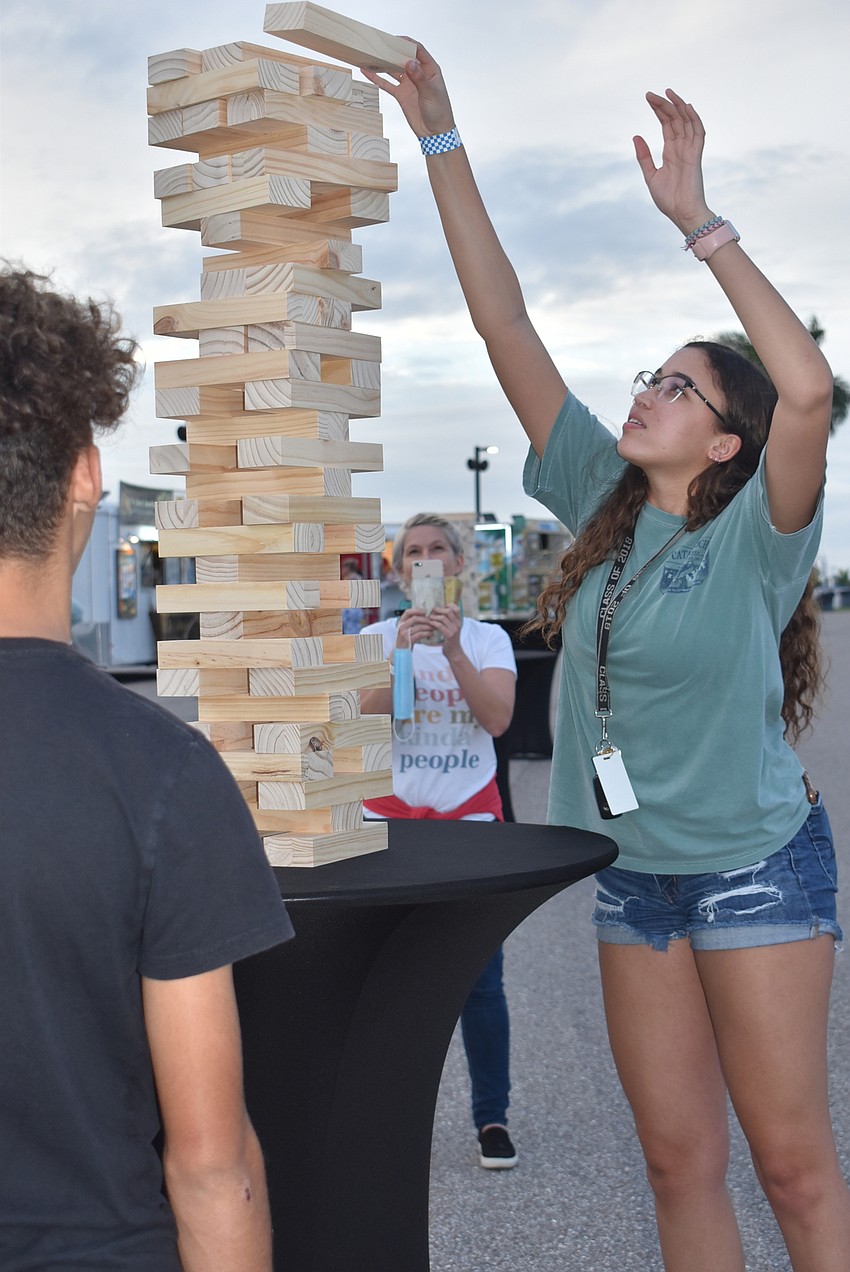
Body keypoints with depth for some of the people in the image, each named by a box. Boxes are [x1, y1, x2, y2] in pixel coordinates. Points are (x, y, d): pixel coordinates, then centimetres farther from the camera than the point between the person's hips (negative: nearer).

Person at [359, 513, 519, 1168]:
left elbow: (497, 717, -11)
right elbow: (365, 716, -10)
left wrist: (453, 650, -21)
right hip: (392, 816, 1)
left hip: (469, 819, 0)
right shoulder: (377, 636, 5)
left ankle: (493, 1118, 8)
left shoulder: (488, 638, 5)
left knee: (480, 979, -2)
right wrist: (399, 651, -22)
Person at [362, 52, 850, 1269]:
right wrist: (442, 143, -1)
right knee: (680, 1165, 12)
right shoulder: (604, 504, 3)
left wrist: (697, 219, -28)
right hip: (634, 876, 6)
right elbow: (506, 328, 1)